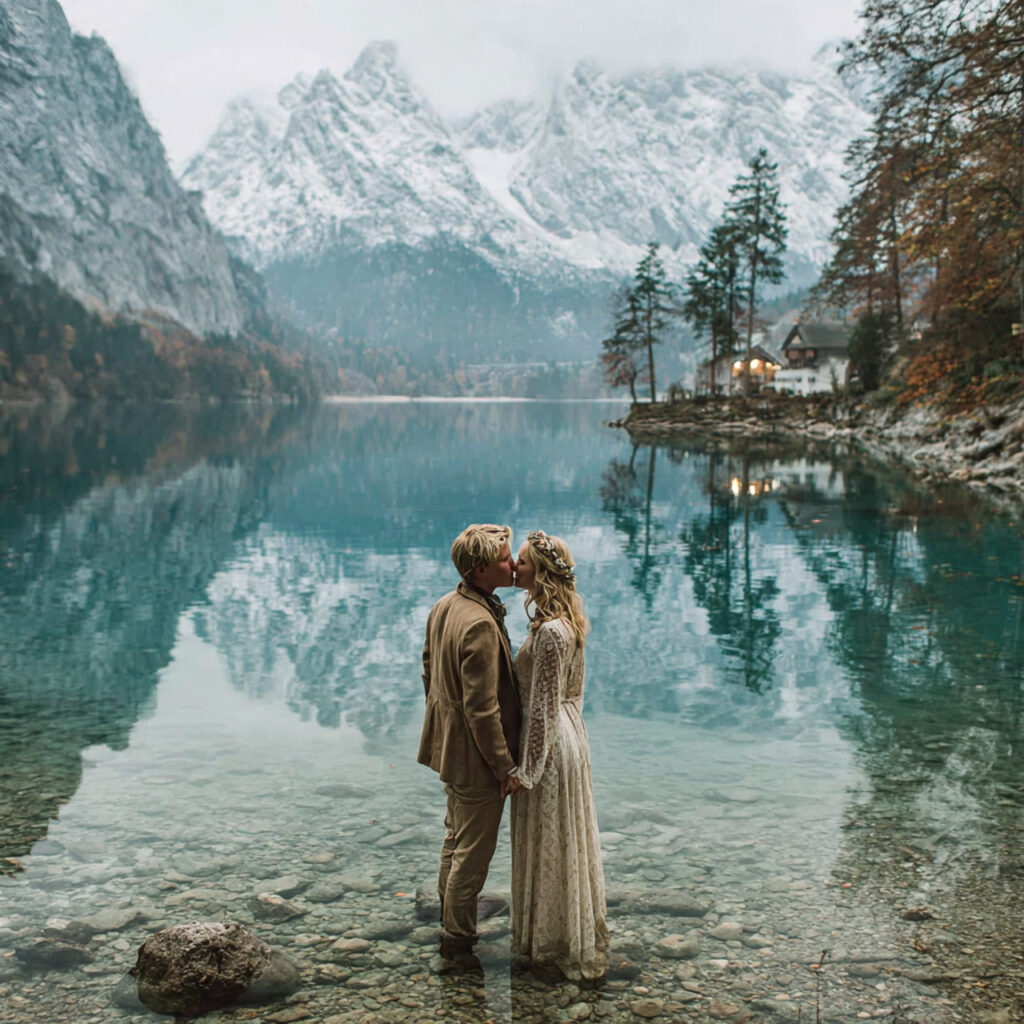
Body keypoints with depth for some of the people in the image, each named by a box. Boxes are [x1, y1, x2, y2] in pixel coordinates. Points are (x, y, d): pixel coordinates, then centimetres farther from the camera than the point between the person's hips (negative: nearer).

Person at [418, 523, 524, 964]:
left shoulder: (443, 606, 1)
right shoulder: (481, 625, -29)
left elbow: (429, 671, 13)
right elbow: (482, 709, -27)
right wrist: (506, 768, -18)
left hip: (450, 746, 10)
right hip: (477, 758, -10)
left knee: (456, 840, 25)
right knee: (473, 852, 8)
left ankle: (450, 921, 41)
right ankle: (457, 939, 23)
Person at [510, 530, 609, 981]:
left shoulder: (549, 632, -26)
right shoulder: (569, 619, 4)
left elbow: (543, 707, -22)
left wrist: (528, 770, -16)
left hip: (550, 741, -10)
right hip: (569, 732, 10)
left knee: (549, 842, 6)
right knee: (568, 839, 20)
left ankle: (554, 945, 23)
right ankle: (579, 938, 35)